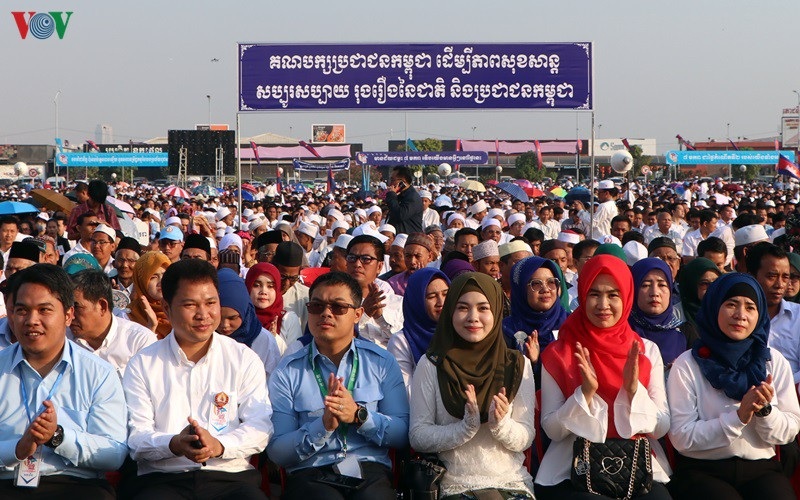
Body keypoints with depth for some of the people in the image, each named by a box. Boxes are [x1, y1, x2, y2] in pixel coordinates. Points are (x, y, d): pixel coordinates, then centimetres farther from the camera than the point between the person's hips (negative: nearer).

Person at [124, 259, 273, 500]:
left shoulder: (245, 360, 13)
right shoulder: (142, 364, 11)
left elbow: (261, 426, 2)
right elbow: (136, 438, 2)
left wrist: (219, 446, -19)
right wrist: (174, 444, -20)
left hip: (231, 477, 1)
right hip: (162, 479, -1)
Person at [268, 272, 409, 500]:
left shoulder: (382, 363, 12)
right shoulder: (287, 371, 7)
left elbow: (402, 435, 6)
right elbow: (276, 452, 1)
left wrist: (359, 415, -11)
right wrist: (323, 425, -15)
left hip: (371, 470, 2)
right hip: (310, 473, -2)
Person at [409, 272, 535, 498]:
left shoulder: (517, 366, 7)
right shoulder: (431, 365, 2)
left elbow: (526, 439, 4)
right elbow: (417, 437, -2)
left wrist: (501, 424, -16)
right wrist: (467, 427, -17)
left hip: (511, 482, 2)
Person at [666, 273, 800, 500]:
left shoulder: (774, 361, 8)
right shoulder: (687, 365, -3)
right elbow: (681, 438, -9)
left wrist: (765, 410, -14)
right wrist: (738, 416, -17)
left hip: (761, 469, 3)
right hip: (702, 471, -3)